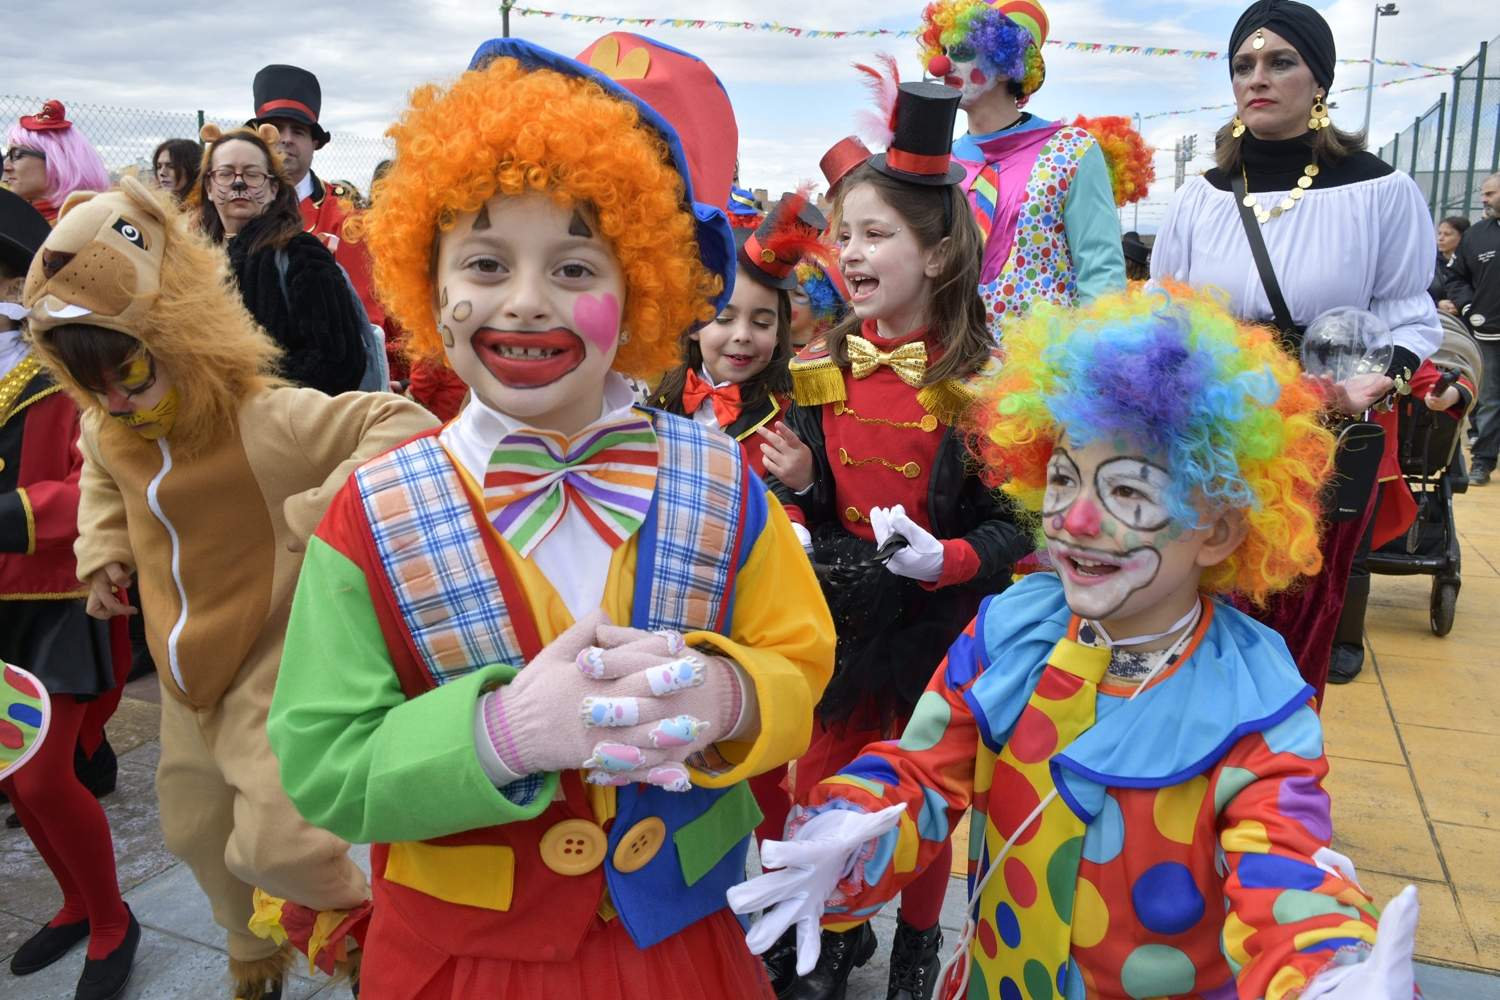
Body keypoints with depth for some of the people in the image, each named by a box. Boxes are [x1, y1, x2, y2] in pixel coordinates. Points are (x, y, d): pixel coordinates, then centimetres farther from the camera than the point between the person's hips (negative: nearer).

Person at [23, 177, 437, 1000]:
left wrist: (324, 511, -36)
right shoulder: (106, 428, 0)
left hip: (272, 665, -8)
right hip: (184, 670, 8)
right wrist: (103, 549, 10)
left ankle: (358, 927, 18)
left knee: (276, 845, -18)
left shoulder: (267, 421, -25)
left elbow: (403, 423, -30)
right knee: (194, 830, 22)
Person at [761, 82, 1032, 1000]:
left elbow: (1015, 524, -14)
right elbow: (819, 504, 8)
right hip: (841, 608, 4)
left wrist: (943, 560, -30)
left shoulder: (979, 376, -15)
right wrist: (797, 480, -14)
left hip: (937, 618, -3)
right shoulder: (825, 364, -2)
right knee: (824, 787, 15)